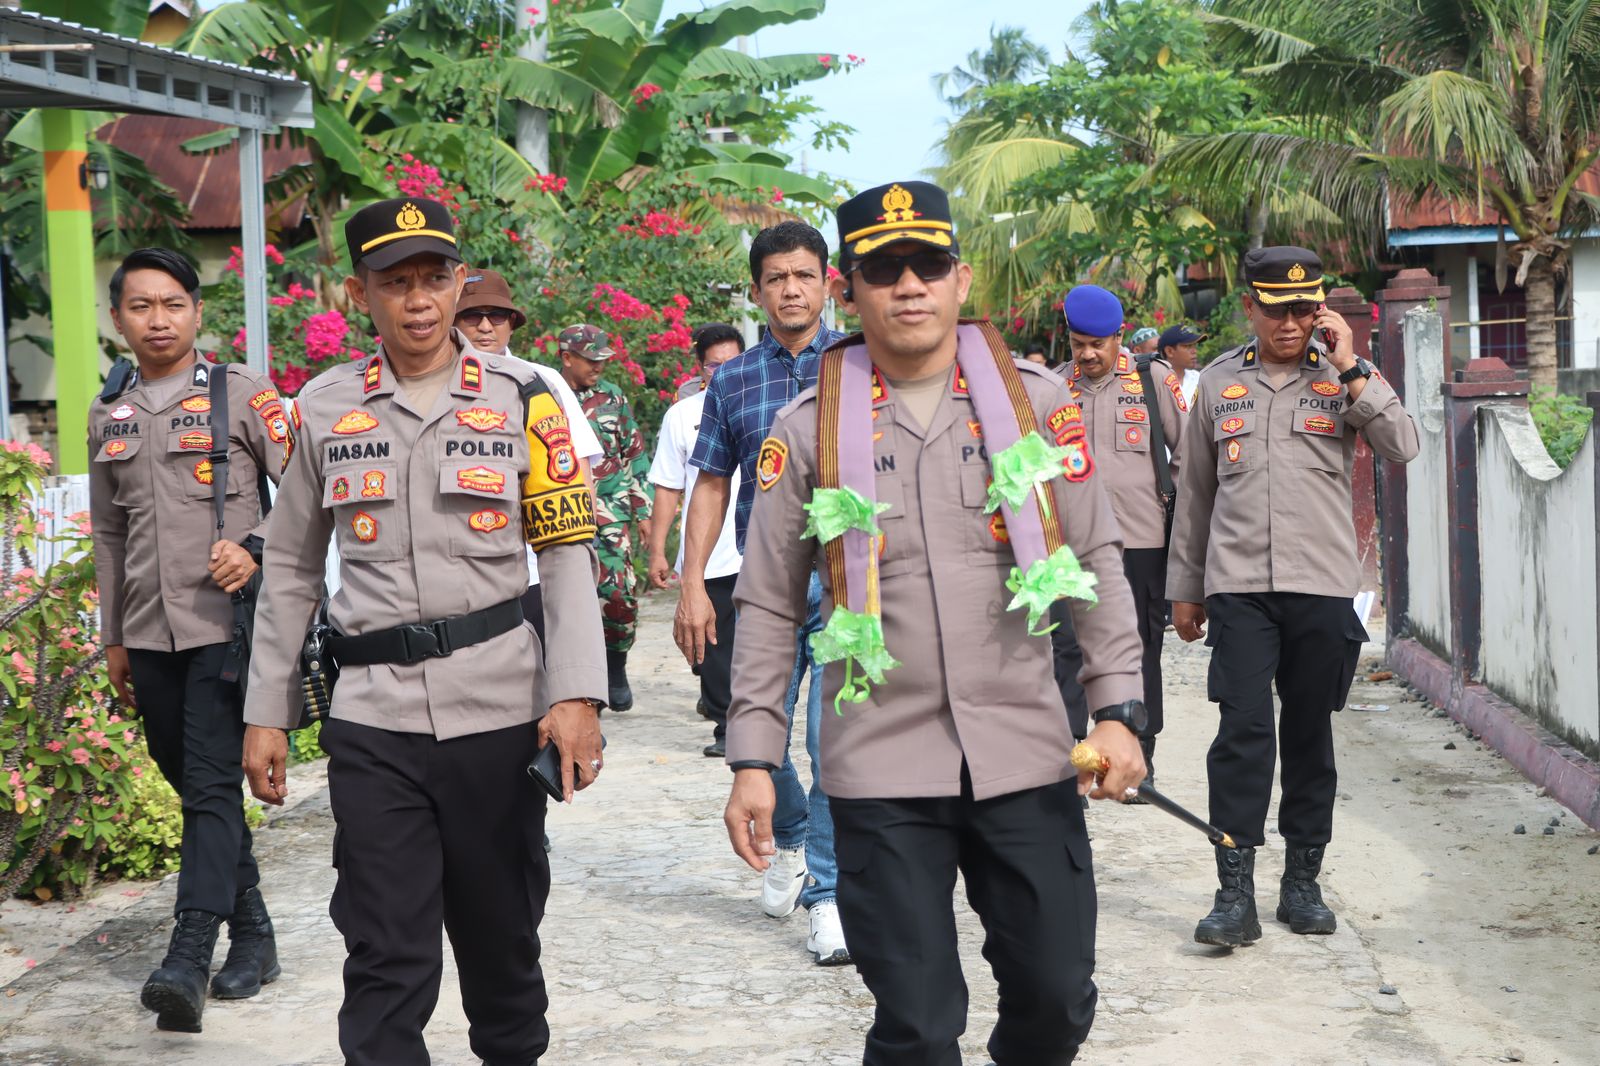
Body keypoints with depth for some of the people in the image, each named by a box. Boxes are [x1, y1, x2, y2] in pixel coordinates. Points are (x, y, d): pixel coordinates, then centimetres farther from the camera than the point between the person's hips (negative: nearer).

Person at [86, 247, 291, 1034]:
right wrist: (112, 638, 17)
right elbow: (109, 533, 18)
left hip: (224, 625, -5)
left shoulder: (241, 393, -2)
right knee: (190, 785, 11)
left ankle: (189, 960, -16)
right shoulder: (107, 414, 12)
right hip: (149, 636, 5)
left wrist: (257, 549, -15)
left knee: (212, 786, -11)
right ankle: (252, 932, 23)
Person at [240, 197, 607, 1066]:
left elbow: (568, 553, 1)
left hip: (499, 708, 0)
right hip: (372, 716, 0)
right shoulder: (324, 406, 6)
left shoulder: (521, 397, 2)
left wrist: (576, 695, -10)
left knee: (501, 929, 12)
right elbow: (290, 571, 12)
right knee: (384, 956, -1)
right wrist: (266, 713, 9)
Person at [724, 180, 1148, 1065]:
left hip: (1026, 753, 1)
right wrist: (753, 760, 1)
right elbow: (768, 607, 5)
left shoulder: (1036, 401, 5)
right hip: (882, 766, -1)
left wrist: (1117, 709, 0)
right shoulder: (810, 428, 2)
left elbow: (1095, 561, 7)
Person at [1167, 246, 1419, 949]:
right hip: (1238, 585, 0)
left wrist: (1351, 369, -12)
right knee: (1243, 728, -11)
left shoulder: (1342, 379, 6)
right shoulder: (1219, 383, 10)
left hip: (1322, 586, 0)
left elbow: (1403, 447, -10)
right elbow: (1195, 491, 16)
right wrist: (1184, 587, 17)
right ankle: (1235, 893, -10)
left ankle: (1302, 881, 17)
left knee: (1310, 732, 6)